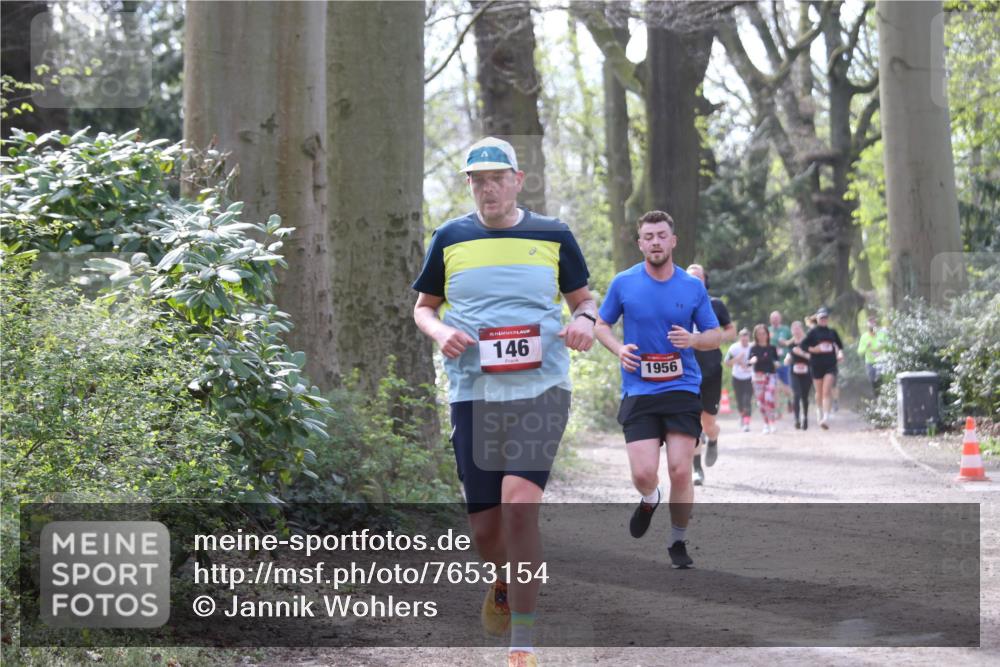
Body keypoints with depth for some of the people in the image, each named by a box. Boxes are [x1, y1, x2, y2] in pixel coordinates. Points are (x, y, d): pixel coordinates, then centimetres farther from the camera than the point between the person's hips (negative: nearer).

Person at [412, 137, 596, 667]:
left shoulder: (553, 236, 5)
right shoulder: (449, 238, 7)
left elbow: (582, 299, 16)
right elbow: (423, 307, 17)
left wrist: (584, 321, -8)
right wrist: (442, 333, -5)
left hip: (541, 389, -2)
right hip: (472, 393, 2)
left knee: (519, 503, -20)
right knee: (484, 526, 3)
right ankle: (504, 584, 41)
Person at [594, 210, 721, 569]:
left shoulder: (693, 287, 3)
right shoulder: (623, 283, 1)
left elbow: (714, 336, 10)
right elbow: (601, 324, 13)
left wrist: (693, 340, -13)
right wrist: (618, 348, -8)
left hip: (682, 390, 0)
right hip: (638, 392, 0)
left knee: (680, 472, -7)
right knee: (644, 473, -11)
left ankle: (678, 542, 14)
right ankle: (649, 500, 27)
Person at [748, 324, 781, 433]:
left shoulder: (772, 348, 5)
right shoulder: (754, 348, 2)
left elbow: (777, 359, 12)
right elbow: (748, 361, -4)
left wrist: (777, 362, -10)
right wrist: (752, 360, -26)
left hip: (771, 375, -1)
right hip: (758, 376, 1)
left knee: (769, 398, -18)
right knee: (761, 401, 3)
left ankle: (771, 422, -7)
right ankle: (766, 424, 15)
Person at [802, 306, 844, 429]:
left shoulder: (832, 332, 8)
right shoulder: (813, 332, 0)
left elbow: (839, 345, 19)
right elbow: (803, 345, -1)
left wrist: (840, 353, 1)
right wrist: (813, 349, -15)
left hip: (830, 365, 0)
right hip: (817, 365, 0)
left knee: (826, 392, -12)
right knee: (819, 392, 10)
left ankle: (826, 418, -21)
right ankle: (821, 415, 32)